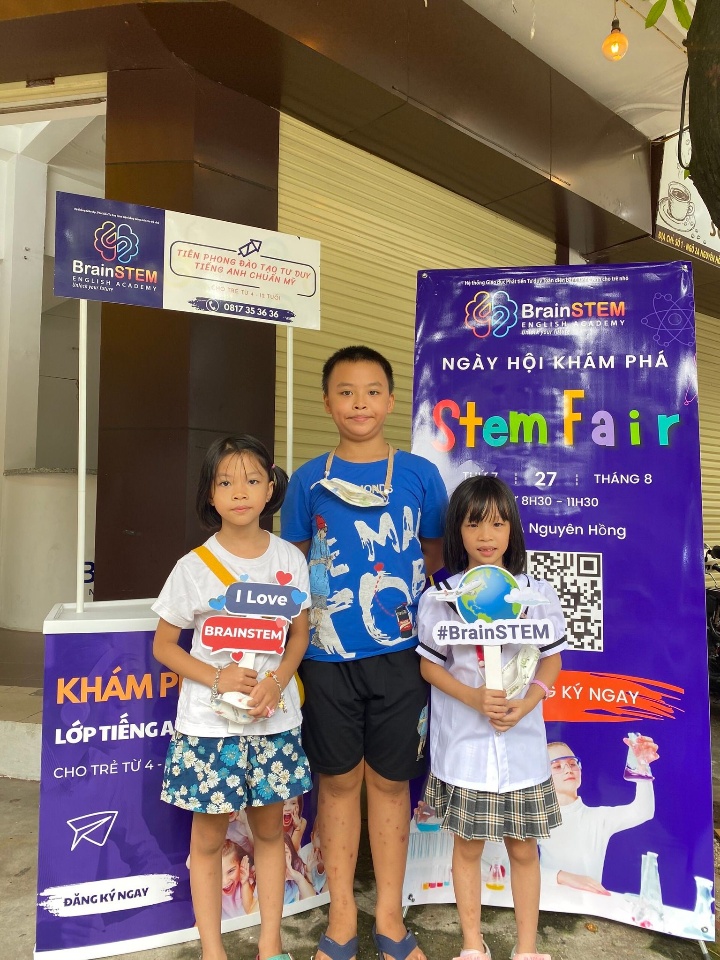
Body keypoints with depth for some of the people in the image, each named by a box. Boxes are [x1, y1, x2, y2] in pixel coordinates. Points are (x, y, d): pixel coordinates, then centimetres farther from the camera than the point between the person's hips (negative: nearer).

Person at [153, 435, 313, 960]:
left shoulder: (290, 558, -4)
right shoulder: (195, 566, -11)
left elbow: (300, 633, 5)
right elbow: (164, 645, -3)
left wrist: (277, 680, -12)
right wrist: (217, 678, -18)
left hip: (274, 719, 2)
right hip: (209, 724, -2)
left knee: (270, 829, 16)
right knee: (209, 837, 13)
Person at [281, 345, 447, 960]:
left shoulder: (420, 475, 0)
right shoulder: (309, 480, 1)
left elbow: (436, 559, 6)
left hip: (398, 653, 0)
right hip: (328, 656, 1)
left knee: (390, 780, 13)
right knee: (338, 781, 13)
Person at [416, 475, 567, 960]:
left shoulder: (538, 593, -4)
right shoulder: (440, 596, -7)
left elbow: (552, 661, 2)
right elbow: (429, 664, -3)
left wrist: (524, 705, -14)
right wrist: (473, 698, -18)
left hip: (522, 740, 1)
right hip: (463, 742, 0)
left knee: (523, 848, 14)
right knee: (468, 845, 15)